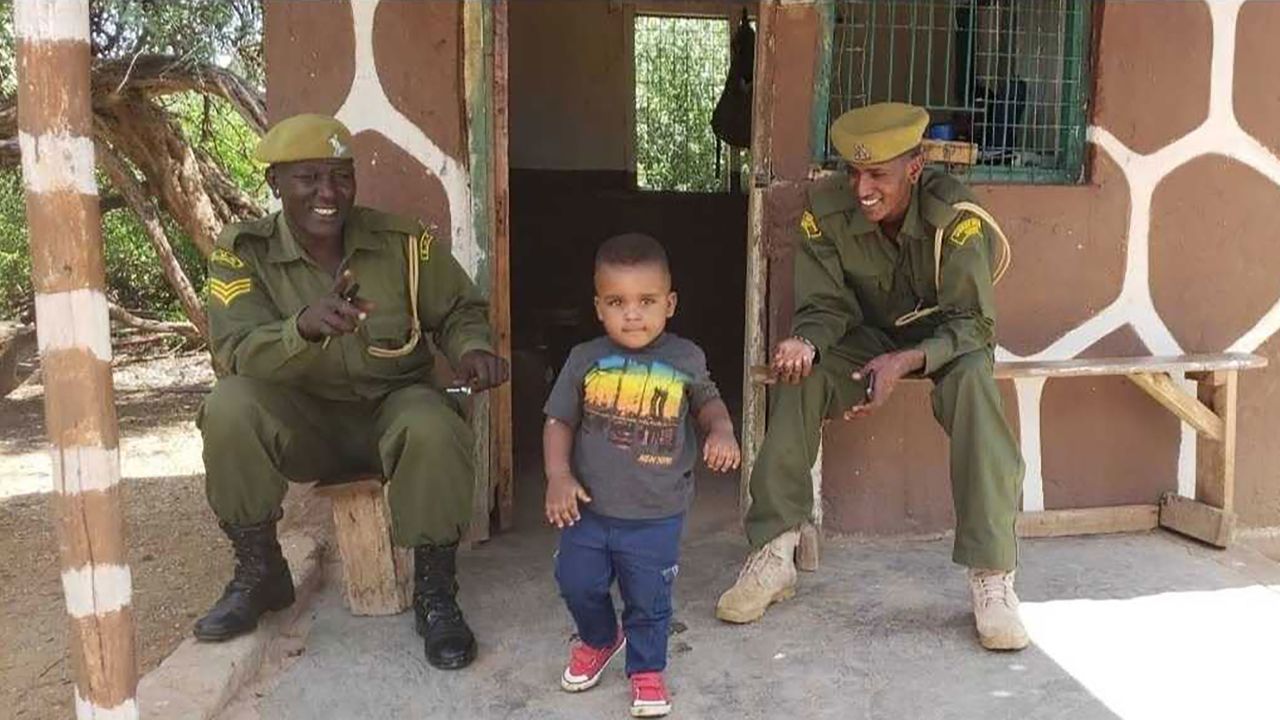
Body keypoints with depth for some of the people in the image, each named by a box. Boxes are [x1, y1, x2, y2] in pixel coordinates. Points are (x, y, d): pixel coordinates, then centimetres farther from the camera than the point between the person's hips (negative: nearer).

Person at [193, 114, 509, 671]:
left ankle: (435, 594, -11)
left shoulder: (403, 242, -6)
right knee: (229, 410, -29)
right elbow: (235, 352, -20)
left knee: (434, 431, -34)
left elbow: (458, 312, 5)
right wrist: (304, 327, -41)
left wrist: (473, 350, -20)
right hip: (303, 419, 1)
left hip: (394, 402, -1)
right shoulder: (243, 252, -8)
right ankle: (259, 573, -4)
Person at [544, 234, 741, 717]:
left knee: (649, 600, 10)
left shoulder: (685, 359, -6)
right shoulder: (585, 360, -6)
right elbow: (559, 421, 2)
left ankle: (646, 669, 37)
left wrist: (722, 431, -10)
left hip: (657, 515, -1)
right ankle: (599, 639, 45)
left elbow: (708, 402, 11)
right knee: (577, 583, 13)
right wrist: (558, 476, -11)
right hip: (589, 507, 2)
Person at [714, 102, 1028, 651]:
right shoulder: (826, 212, -19)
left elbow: (974, 323, -25)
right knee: (800, 376, -26)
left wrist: (906, 362, -43)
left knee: (974, 380, -35)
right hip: (868, 336, 2)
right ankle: (774, 555, -19)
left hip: (943, 339, -2)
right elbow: (824, 307, -13)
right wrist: (804, 342, -37)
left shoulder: (955, 216, -27)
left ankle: (992, 577, -29)